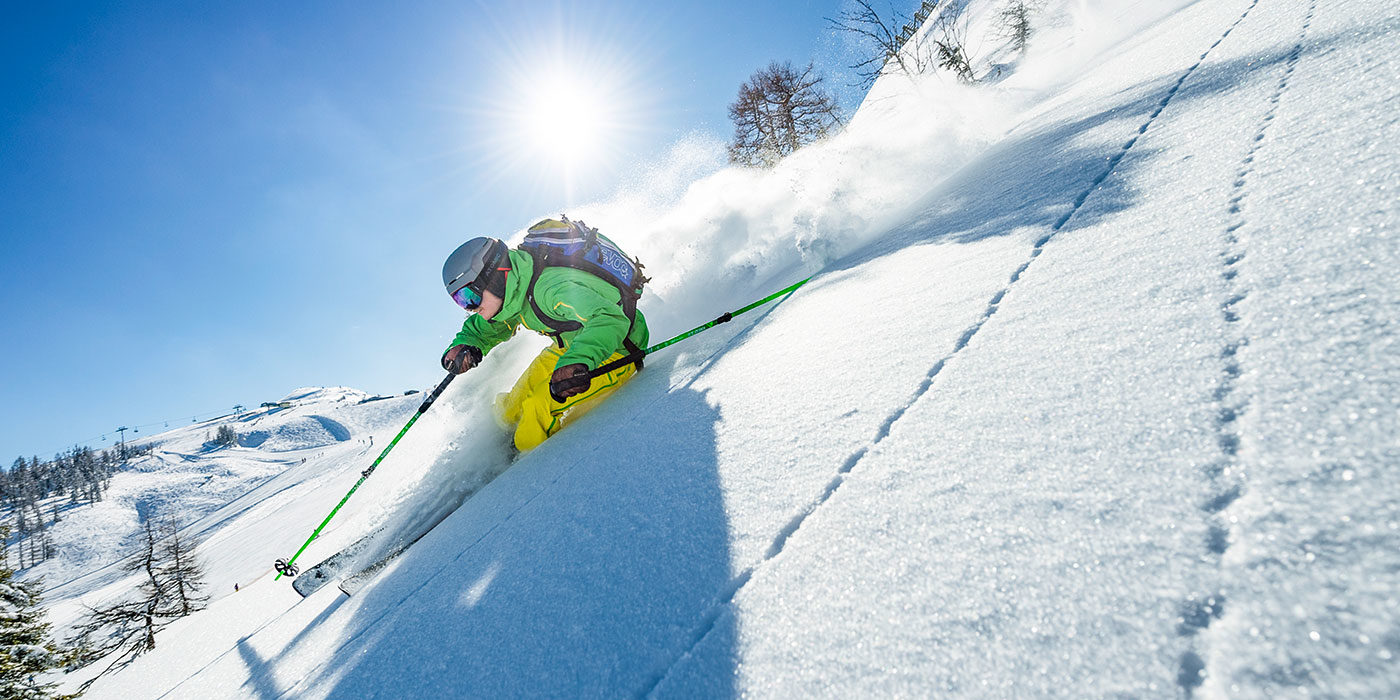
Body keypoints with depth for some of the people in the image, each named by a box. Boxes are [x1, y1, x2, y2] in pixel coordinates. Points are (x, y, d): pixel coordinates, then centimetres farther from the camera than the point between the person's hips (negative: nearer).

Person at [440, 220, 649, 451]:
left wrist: (576, 362, -61)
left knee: (540, 410, -22)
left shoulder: (552, 288, -34)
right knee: (511, 413, 7)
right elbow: (481, 329, 13)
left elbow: (609, 320, -47)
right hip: (571, 347, 9)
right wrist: (464, 346, -9)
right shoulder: (511, 293, -6)